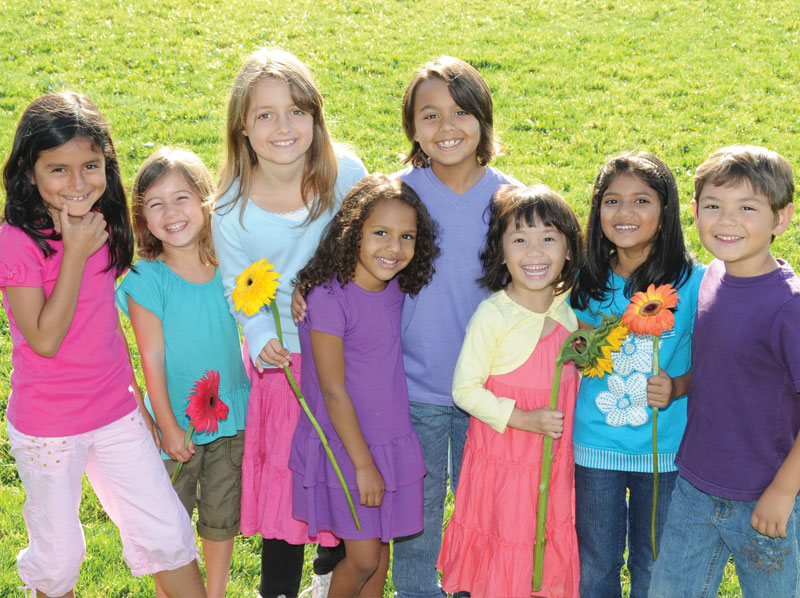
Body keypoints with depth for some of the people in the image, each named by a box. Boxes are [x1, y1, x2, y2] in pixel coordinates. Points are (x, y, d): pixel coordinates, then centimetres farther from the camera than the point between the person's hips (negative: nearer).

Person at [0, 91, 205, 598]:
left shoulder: (101, 227, 1)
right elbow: (44, 339, -22)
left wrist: (136, 398, 15)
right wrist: (76, 254, -24)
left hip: (116, 413, 5)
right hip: (47, 426, -5)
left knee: (168, 533, 8)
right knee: (59, 555, 10)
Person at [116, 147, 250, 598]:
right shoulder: (146, 280, -16)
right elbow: (152, 360, -12)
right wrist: (168, 426, -10)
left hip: (232, 415, 3)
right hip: (177, 420, -3)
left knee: (222, 516, 18)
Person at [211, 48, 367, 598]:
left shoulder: (345, 172, -14)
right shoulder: (232, 211, -15)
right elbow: (240, 293, -5)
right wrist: (262, 340, -23)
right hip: (283, 360, -1)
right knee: (286, 475, 4)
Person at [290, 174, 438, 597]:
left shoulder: (396, 289, 0)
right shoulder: (329, 297, -20)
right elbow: (333, 391, -17)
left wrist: (379, 458, 7)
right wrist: (363, 464, -13)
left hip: (391, 442, 6)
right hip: (343, 448, -6)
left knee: (378, 553, 14)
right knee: (363, 558, 0)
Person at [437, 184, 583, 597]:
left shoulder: (570, 309, 0)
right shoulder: (492, 315, -19)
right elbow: (465, 389, -16)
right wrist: (523, 418, -22)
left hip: (556, 456, 5)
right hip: (503, 458, -5)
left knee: (554, 545, 17)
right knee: (505, 548, 7)